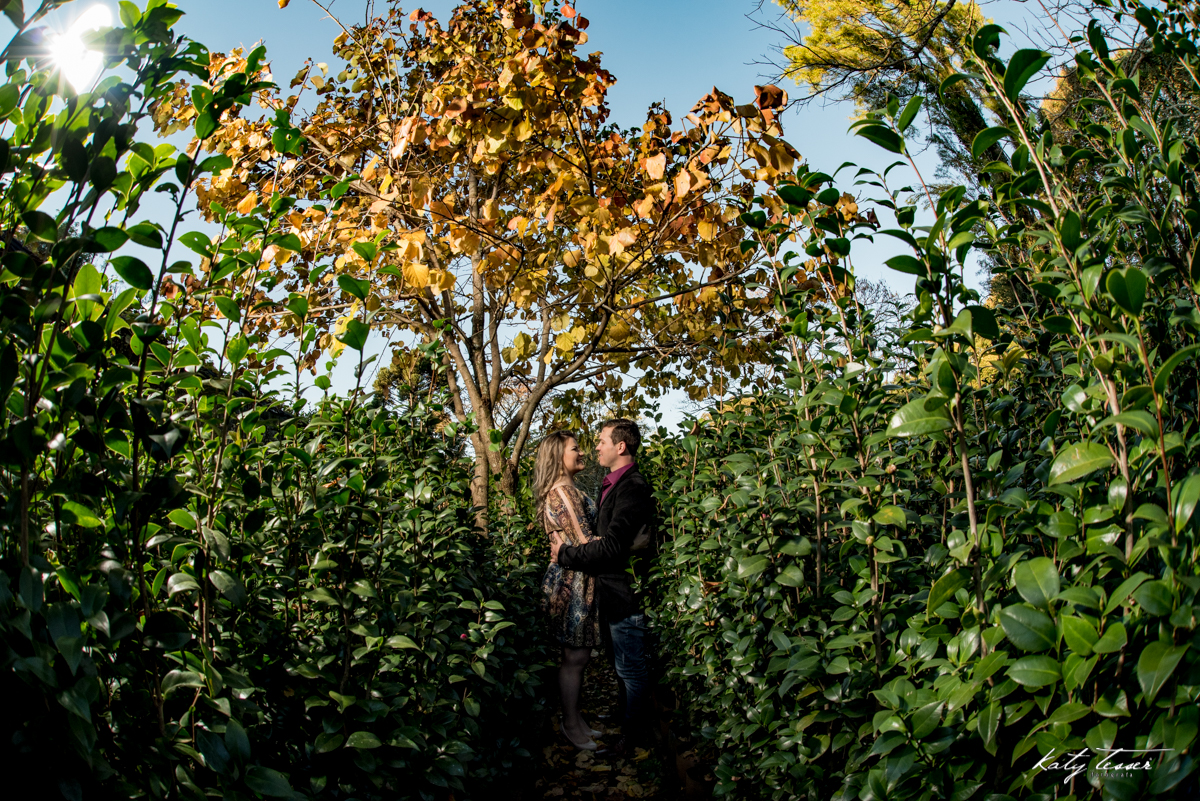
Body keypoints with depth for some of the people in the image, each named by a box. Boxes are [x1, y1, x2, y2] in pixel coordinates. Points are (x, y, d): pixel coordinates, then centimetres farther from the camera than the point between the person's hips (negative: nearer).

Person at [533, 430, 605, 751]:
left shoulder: (567, 489, 14)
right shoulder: (563, 490, -16)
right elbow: (585, 542, -19)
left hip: (578, 580, 10)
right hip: (572, 580, -10)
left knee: (579, 655, 17)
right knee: (574, 657, 3)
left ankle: (575, 719, 28)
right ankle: (571, 725, 16)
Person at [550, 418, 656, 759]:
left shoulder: (633, 488, -21)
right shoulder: (611, 485, 12)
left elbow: (612, 547, -27)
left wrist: (565, 554, -17)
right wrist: (568, 548, 2)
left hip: (626, 592, -10)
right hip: (610, 590, 10)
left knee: (631, 670, 6)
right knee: (621, 666, 22)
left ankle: (633, 737, 20)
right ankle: (625, 721, 38)